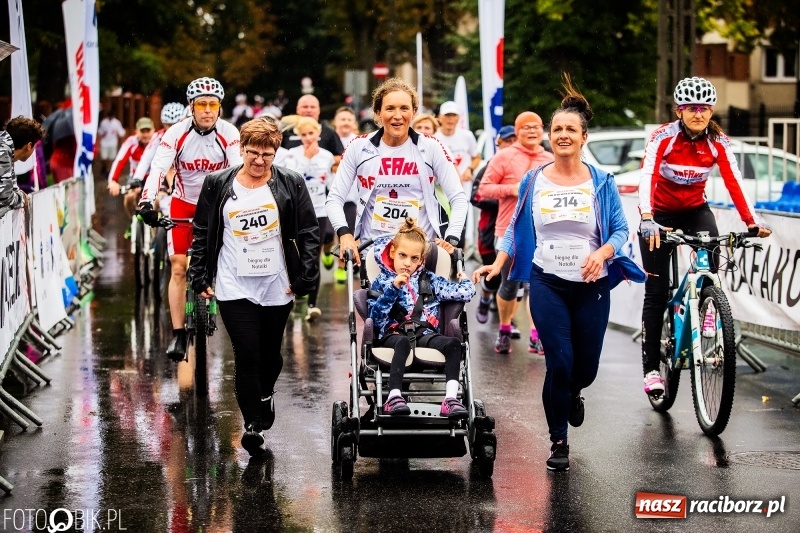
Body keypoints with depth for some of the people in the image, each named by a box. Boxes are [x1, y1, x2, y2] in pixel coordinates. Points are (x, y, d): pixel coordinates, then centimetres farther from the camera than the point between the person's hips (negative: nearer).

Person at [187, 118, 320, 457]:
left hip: (277, 288, 1)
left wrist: (305, 279, -4)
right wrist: (199, 278, 4)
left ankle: (265, 395, 44)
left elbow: (309, 234, 2)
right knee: (247, 356, -9)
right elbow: (201, 233, 8)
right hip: (234, 288, -1)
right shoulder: (218, 185, 1)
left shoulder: (290, 184, -1)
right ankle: (252, 425, -3)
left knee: (270, 354, 14)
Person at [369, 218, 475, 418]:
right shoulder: (381, 282, 14)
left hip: (425, 333, 3)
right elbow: (375, 316, -2)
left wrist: (464, 279, 30)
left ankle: (451, 398, -41)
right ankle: (394, 397, -52)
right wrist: (393, 288, -7)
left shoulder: (430, 281, 21)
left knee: (453, 343, -29)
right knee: (403, 342, -41)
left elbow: (464, 293, 11)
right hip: (393, 333, -3)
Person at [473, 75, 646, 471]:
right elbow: (516, 229, 10)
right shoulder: (534, 181, 3)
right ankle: (559, 443, 5)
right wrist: (497, 264, -5)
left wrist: (602, 253, -20)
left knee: (586, 367, 5)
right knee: (559, 361, -11)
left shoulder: (601, 182, 1)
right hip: (547, 282, -1)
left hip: (591, 285, 1)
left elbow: (620, 230, 1)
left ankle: (572, 394, 44)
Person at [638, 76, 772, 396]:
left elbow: (734, 183, -20)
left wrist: (753, 222, -32)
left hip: (695, 210, 3)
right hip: (660, 214, -2)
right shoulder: (664, 137, -23)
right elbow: (647, 177, -35)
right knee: (656, 292, -5)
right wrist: (646, 220, -51)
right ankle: (651, 370, 1)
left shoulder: (718, 142, -13)